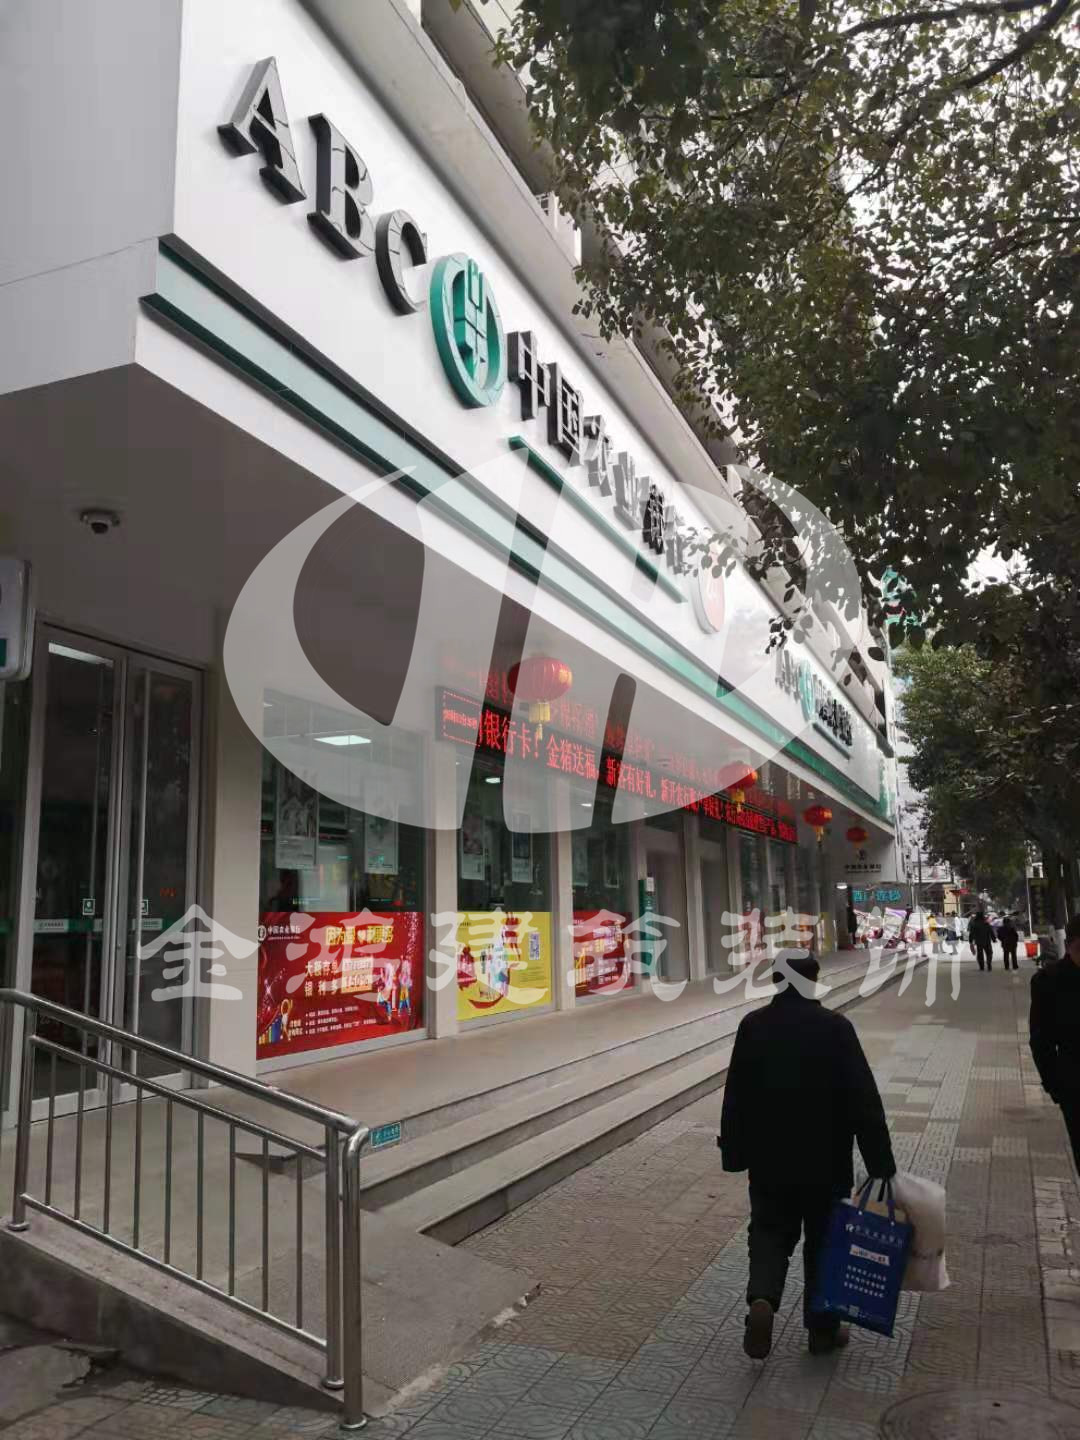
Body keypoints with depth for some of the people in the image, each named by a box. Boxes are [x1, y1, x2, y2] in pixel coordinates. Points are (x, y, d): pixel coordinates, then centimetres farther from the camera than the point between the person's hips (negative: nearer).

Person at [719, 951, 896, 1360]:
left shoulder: (752, 1026, -6)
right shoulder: (835, 1027, -14)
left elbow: (736, 1097, -1)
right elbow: (864, 1101, -14)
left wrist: (734, 1153, 9)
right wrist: (881, 1165, -7)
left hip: (768, 1160, 2)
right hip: (825, 1162, -2)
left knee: (770, 1234, 15)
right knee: (823, 1241, 15)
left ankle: (761, 1300, -8)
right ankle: (822, 1328, 25)